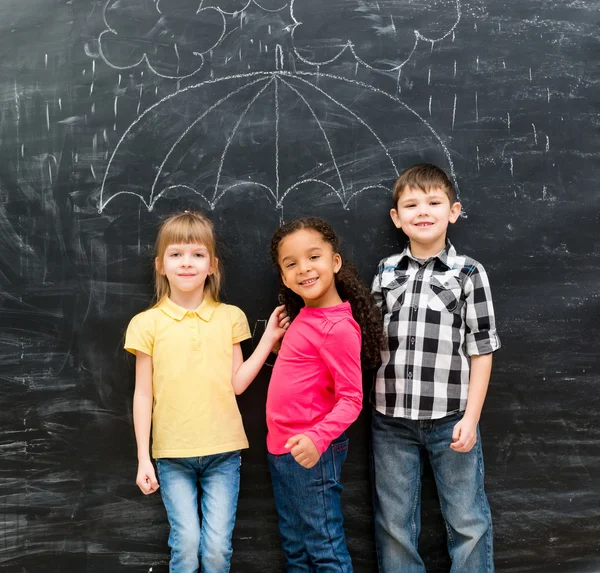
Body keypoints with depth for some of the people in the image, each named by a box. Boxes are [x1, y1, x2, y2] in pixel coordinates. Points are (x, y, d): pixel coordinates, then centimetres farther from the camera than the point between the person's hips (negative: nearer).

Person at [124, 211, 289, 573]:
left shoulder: (229, 317, 2)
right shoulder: (148, 323, -2)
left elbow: (236, 382, 1)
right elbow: (143, 394, 1)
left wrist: (269, 338, -3)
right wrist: (143, 458, 0)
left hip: (223, 451, 1)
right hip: (172, 453, -1)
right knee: (186, 544, -2)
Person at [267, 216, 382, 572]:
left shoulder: (339, 327, -19)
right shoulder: (304, 316, 6)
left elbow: (351, 399, -21)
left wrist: (316, 439, -32)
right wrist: (276, 338, 5)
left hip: (311, 453, -8)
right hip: (282, 449, 9)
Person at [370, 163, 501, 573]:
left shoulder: (469, 273, -2)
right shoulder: (386, 272, 6)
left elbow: (481, 351, -3)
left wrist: (470, 418, -8)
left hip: (450, 419, -2)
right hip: (391, 419, 3)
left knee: (468, 521, 9)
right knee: (394, 524, 13)